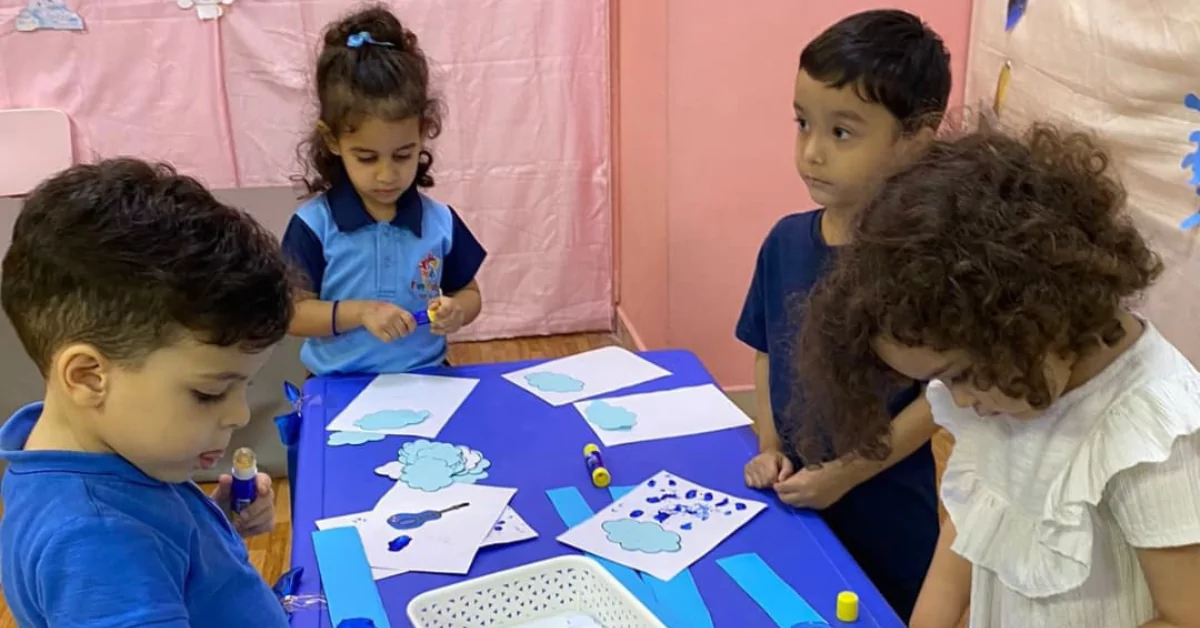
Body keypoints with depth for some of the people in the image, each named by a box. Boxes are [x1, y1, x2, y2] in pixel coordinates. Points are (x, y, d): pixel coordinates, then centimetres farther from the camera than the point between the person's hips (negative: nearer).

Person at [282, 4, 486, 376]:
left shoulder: (440, 222, 0)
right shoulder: (313, 224, -6)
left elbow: (468, 292, 12)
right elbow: (293, 314, -5)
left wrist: (456, 310, -10)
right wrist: (358, 312, -19)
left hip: (424, 382, 2)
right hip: (339, 387, -2)